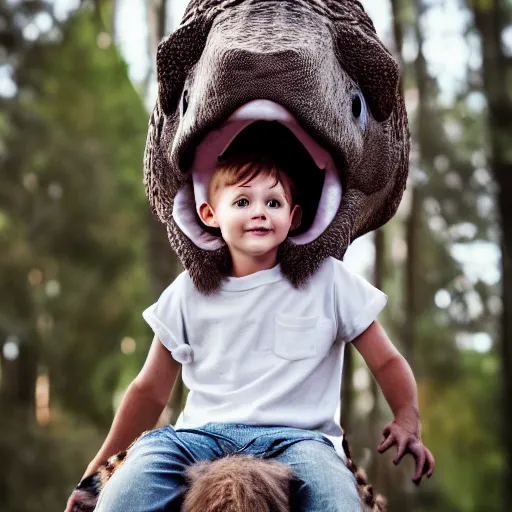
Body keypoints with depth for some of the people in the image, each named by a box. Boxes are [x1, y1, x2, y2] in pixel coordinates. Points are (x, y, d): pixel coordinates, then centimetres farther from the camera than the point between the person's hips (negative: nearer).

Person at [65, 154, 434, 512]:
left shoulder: (328, 280, 8)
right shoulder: (190, 291, 12)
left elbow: (387, 362, 11)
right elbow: (151, 390, 18)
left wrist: (408, 422, -7)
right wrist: (100, 465, 16)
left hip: (298, 436, -2)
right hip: (203, 435, 2)